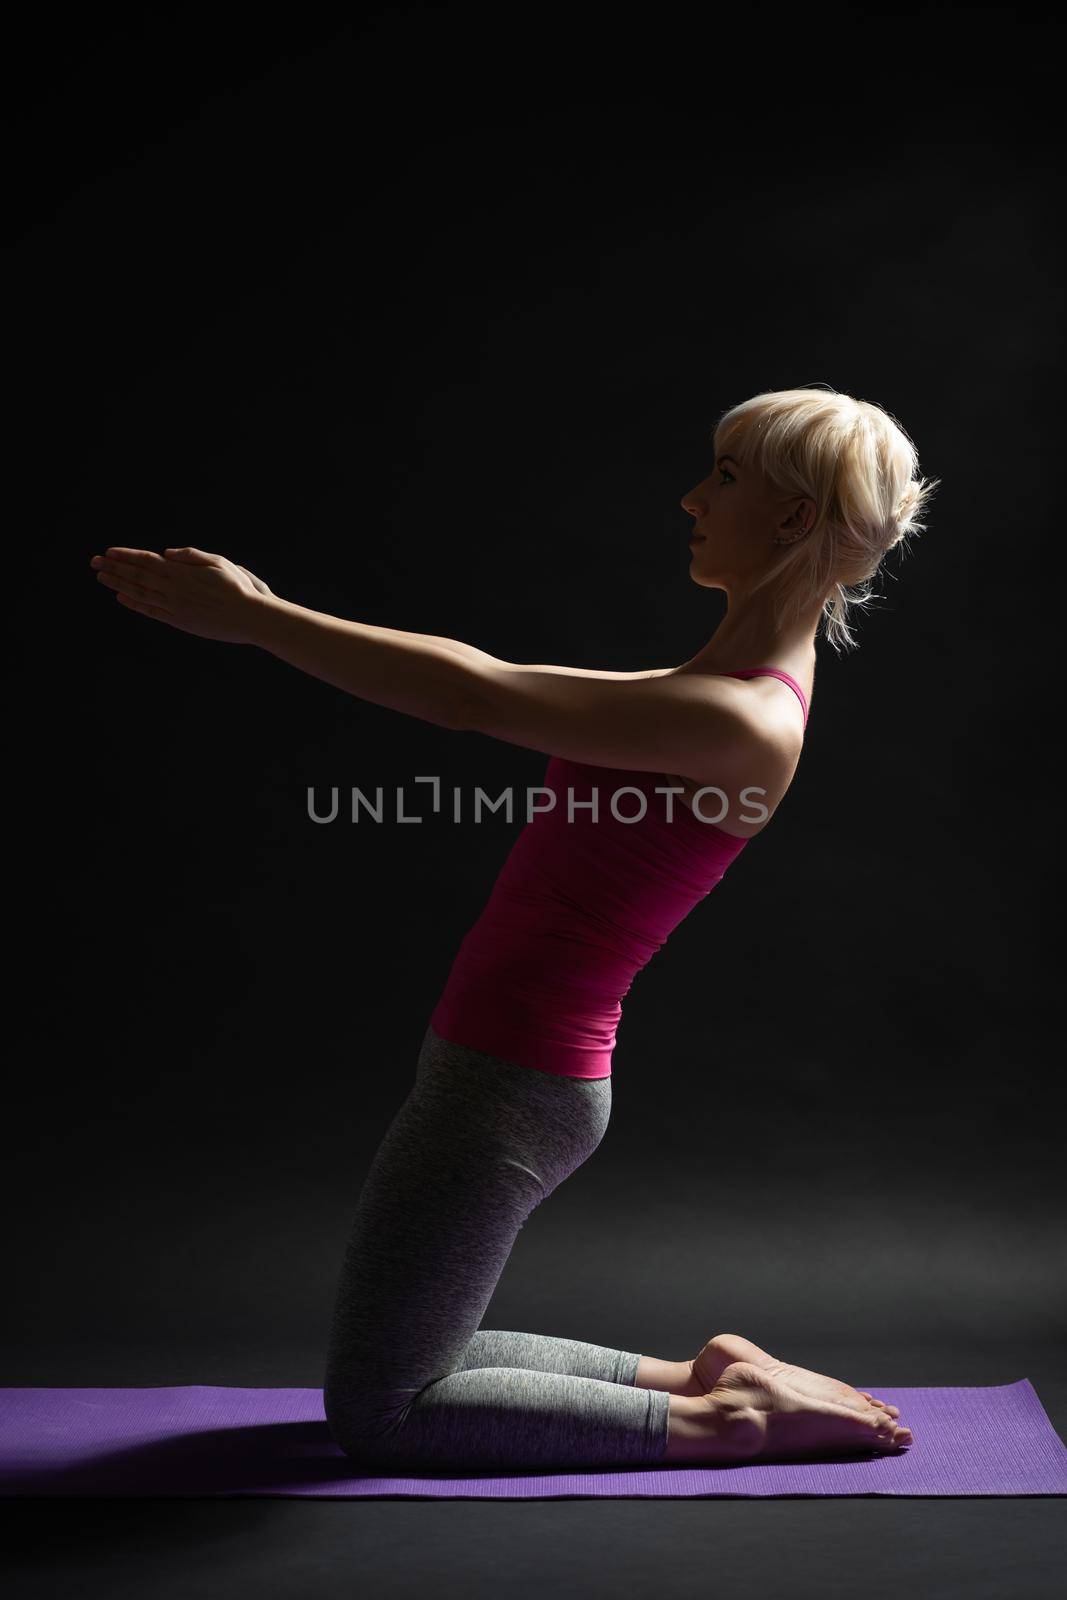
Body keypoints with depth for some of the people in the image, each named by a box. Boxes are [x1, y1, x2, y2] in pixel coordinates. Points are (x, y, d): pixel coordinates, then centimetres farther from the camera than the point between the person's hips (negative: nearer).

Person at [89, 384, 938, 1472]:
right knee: (407, 1368, 25)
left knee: (376, 1414, 9)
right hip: (513, 1063, 10)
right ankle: (704, 1377, 24)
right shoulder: (744, 680, 8)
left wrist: (251, 617, -15)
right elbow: (505, 694, 15)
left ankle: (722, 1421, 10)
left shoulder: (744, 724, -22)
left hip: (510, 1083, -10)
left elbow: (476, 695, -22)